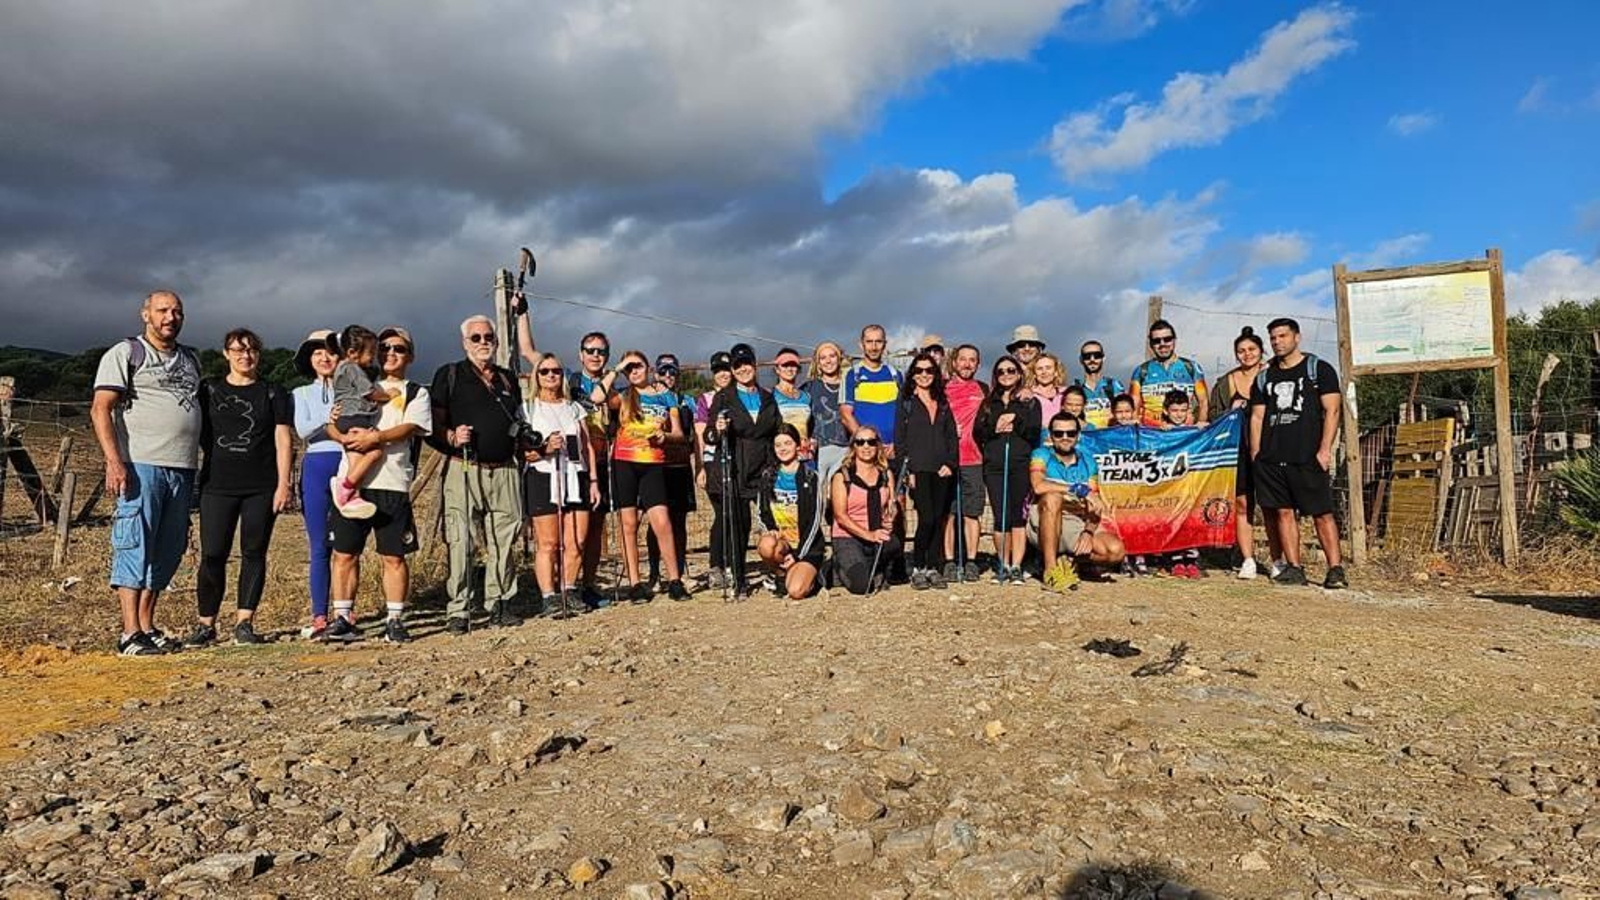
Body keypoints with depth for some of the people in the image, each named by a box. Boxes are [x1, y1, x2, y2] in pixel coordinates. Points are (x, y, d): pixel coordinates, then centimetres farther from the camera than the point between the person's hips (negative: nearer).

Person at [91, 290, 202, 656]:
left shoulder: (191, 360, 21)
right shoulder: (125, 353, 3)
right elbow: (100, 410, -6)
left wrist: (205, 463, 15)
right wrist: (114, 462, -17)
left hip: (183, 468, 6)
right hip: (141, 465, -6)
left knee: (167, 551, 7)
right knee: (135, 547, -7)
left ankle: (148, 627, 16)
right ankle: (130, 634, -6)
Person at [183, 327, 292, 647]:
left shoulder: (273, 394, 8)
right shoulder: (208, 390, 11)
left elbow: (283, 440, 3)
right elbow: (197, 433, 15)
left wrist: (283, 485, -4)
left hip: (262, 488, -1)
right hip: (217, 485, 1)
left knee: (254, 554, 2)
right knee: (212, 555, -2)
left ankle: (244, 623, 8)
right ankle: (206, 624, 7)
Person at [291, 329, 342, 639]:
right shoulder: (301, 394, 16)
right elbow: (302, 430, -2)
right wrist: (329, 419, -20)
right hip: (317, 466, 1)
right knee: (319, 546, 1)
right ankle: (319, 616, 5)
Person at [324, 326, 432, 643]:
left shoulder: (417, 393, 11)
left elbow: (408, 428, -7)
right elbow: (331, 423, 11)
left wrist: (376, 437, -23)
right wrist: (345, 437, -11)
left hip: (392, 485, -3)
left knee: (394, 556, 0)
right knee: (344, 554, 3)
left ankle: (395, 620, 8)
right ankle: (342, 618, 12)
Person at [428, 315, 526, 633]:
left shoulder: (508, 379, 21)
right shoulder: (449, 375, 6)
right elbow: (433, 426, 1)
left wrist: (523, 448, 15)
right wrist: (452, 438, -17)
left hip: (505, 470, 4)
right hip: (464, 469, -4)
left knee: (504, 541, 6)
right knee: (460, 542, -7)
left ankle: (500, 603, 16)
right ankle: (458, 611, -1)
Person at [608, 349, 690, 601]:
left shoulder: (666, 396, 12)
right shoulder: (622, 396, 8)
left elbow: (679, 434, 13)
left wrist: (665, 436, -9)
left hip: (653, 465, 0)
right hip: (624, 464, 0)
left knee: (662, 523, -8)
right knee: (629, 524, 1)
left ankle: (674, 581, -1)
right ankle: (634, 583, 7)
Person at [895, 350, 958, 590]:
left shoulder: (943, 404, 17)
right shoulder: (906, 403, 6)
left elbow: (952, 436, 14)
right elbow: (900, 438, 0)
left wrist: (950, 463, -1)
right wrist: (907, 470, -8)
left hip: (942, 470, 4)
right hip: (919, 469, -4)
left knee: (939, 520, 3)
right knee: (927, 518, -13)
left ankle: (933, 568, 10)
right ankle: (917, 568, -1)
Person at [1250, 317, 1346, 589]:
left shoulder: (1319, 370, 6)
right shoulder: (1264, 378, 18)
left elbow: (1331, 411, -1)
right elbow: (1257, 417, 17)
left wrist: (1325, 449, -11)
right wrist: (1255, 453, 5)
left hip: (1308, 457, -4)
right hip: (1271, 459, 4)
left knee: (1322, 514, -5)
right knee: (1284, 512, 3)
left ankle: (1335, 569, -4)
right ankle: (1294, 568, 8)